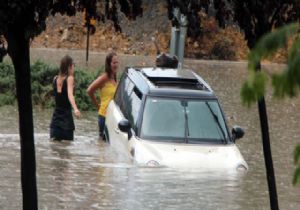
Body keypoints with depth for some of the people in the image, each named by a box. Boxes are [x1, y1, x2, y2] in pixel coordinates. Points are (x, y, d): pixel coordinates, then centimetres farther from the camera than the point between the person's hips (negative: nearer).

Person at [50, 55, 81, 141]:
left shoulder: (55, 78, 8)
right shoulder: (69, 78, -7)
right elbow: (70, 94, -24)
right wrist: (75, 109, -38)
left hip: (56, 117, 5)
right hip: (66, 117, -5)